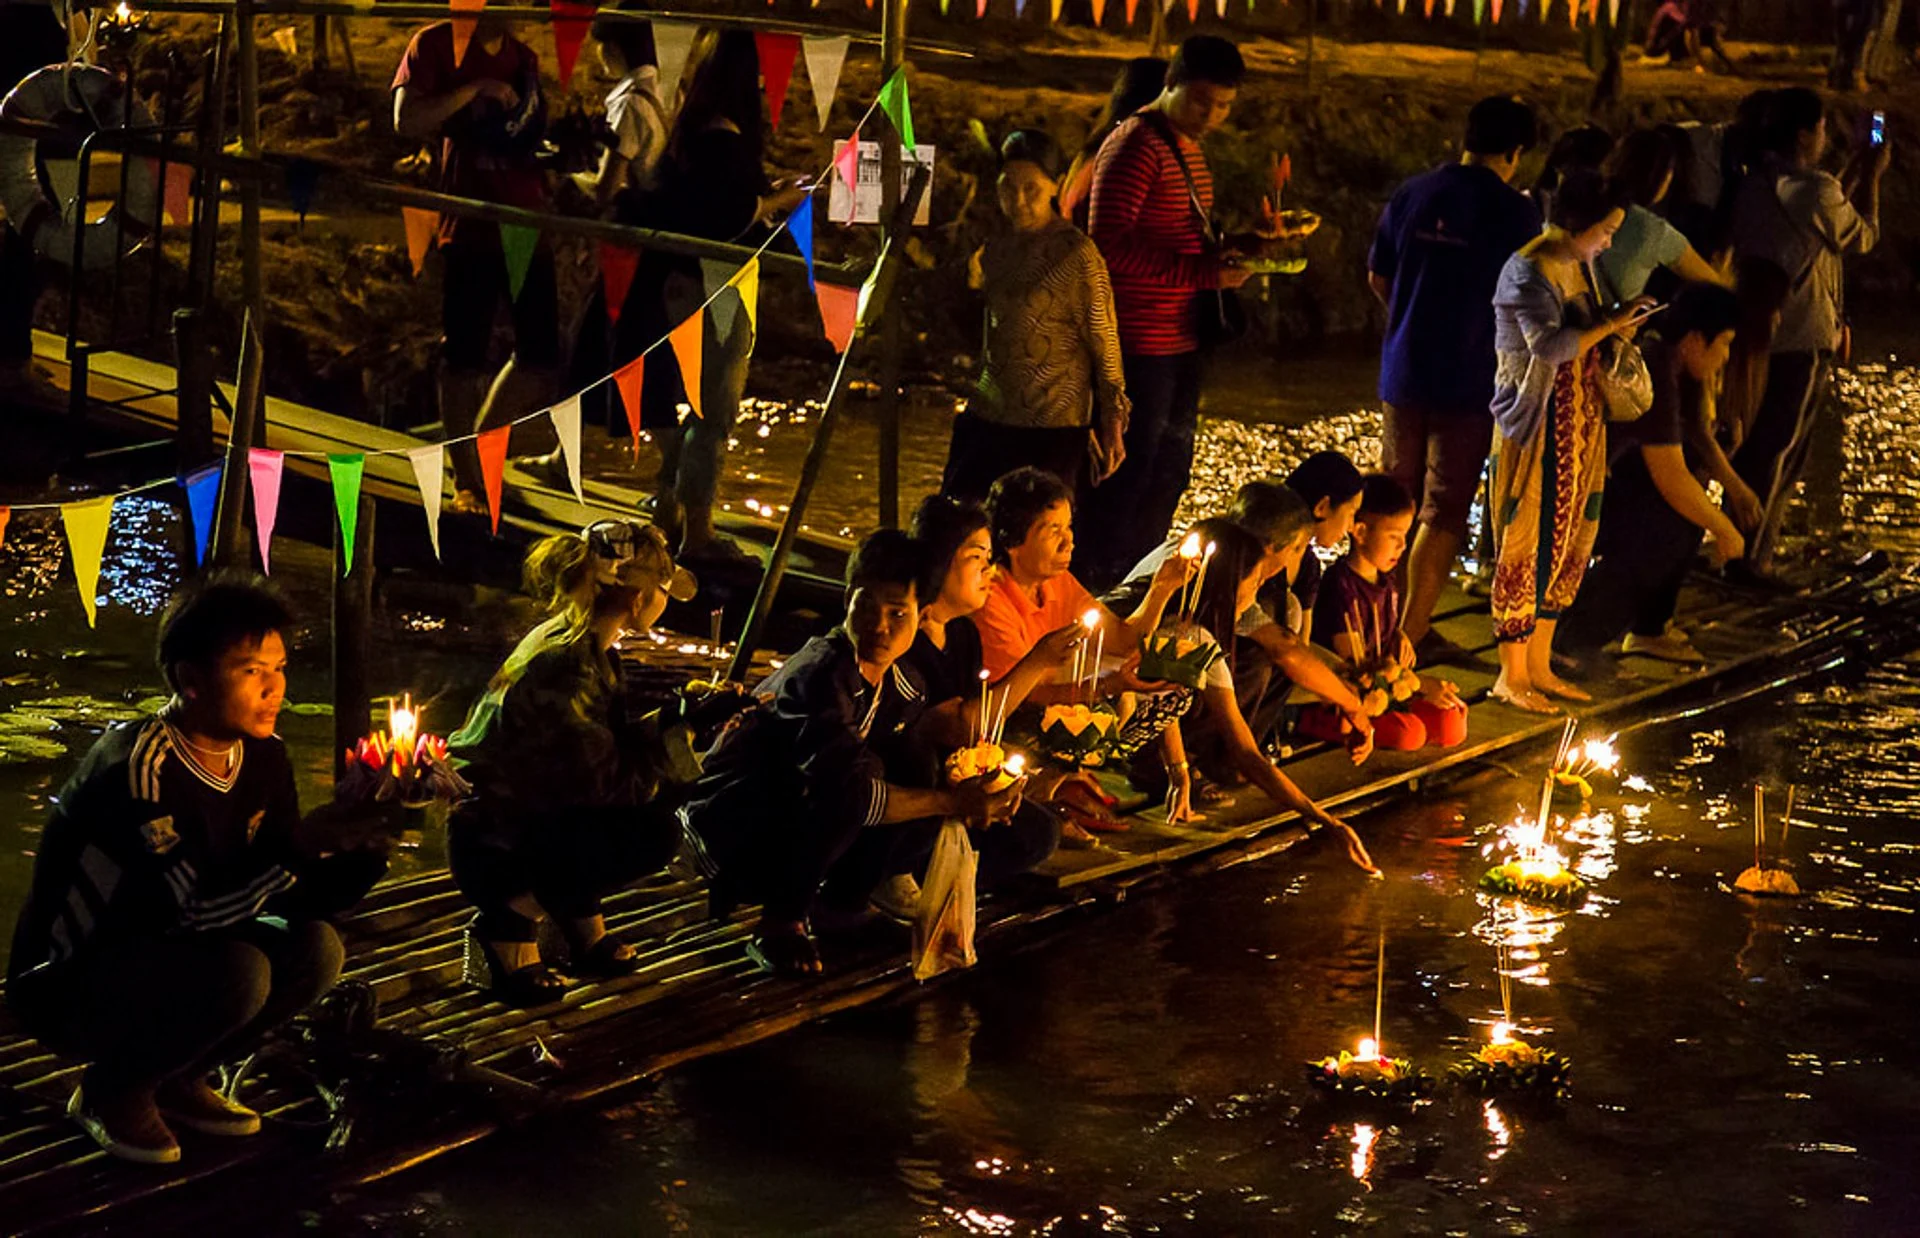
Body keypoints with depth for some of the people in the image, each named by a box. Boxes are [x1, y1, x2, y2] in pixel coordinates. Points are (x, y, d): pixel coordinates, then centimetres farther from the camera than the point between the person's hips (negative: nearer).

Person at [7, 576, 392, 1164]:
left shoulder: (263, 757, -3)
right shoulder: (138, 766, -27)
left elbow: (296, 894, -2)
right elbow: (196, 912, -31)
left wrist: (365, 849, -20)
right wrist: (301, 844, -38)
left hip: (158, 961, 8)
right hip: (65, 985, -8)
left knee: (313, 947, -10)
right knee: (236, 973, -31)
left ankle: (175, 1080, 8)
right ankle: (113, 1090, -4)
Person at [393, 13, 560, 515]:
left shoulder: (523, 57, 16)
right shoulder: (434, 46, 1)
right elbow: (407, 121, -11)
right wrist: (473, 91, -16)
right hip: (469, 227, -5)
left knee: (541, 355, 3)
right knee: (463, 356, 0)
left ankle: (482, 449, 23)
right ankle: (466, 482, 10)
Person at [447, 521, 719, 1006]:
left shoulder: (589, 648, 4)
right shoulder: (567, 665, -26)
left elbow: (614, 743, 10)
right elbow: (604, 780, -24)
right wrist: (678, 739, -13)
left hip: (527, 814, 10)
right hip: (490, 845, -10)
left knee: (660, 797, 7)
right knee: (654, 834, -21)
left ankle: (580, 918, 10)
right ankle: (507, 923, -10)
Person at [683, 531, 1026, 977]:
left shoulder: (903, 685, 2)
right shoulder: (821, 676, -26)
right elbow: (845, 786, -37)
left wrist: (974, 795, -16)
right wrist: (951, 801, -33)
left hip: (798, 829, 8)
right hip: (731, 825, -8)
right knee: (859, 777, -34)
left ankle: (839, 897, 6)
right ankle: (780, 923, -18)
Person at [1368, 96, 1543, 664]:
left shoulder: (1412, 193, 2)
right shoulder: (1515, 212, -11)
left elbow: (1378, 278, 11)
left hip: (1403, 371, 5)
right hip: (1468, 378, -5)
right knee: (1445, 511, 3)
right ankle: (1412, 632, 4)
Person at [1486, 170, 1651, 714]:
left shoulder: (1576, 266, 12)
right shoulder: (1529, 270, -16)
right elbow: (1549, 343, -29)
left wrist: (1612, 330, 6)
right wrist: (1610, 324, -20)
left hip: (1578, 424, 9)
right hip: (1537, 424, -9)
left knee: (1568, 543, 12)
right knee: (1530, 544, -4)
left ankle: (1539, 666, 21)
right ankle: (1511, 674, 6)